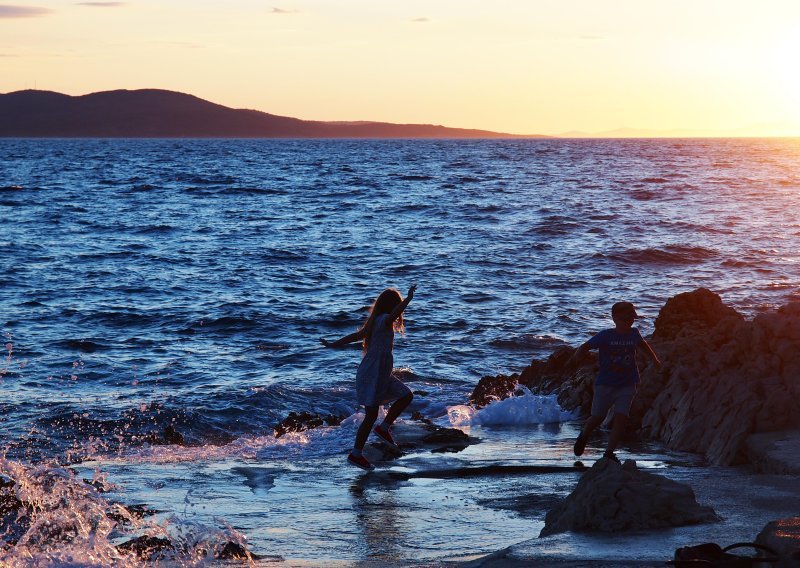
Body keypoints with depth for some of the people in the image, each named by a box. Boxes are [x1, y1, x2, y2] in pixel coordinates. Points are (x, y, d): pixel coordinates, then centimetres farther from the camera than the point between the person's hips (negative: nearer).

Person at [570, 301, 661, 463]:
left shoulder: (634, 334, 4)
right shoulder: (606, 336, -9)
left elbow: (643, 345, 26)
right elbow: (586, 346, -10)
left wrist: (656, 361, 28)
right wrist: (576, 356, -30)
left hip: (627, 386, 3)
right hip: (605, 384, -3)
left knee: (621, 417, -11)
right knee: (597, 417, -1)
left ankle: (609, 452, -3)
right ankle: (583, 437, 31)